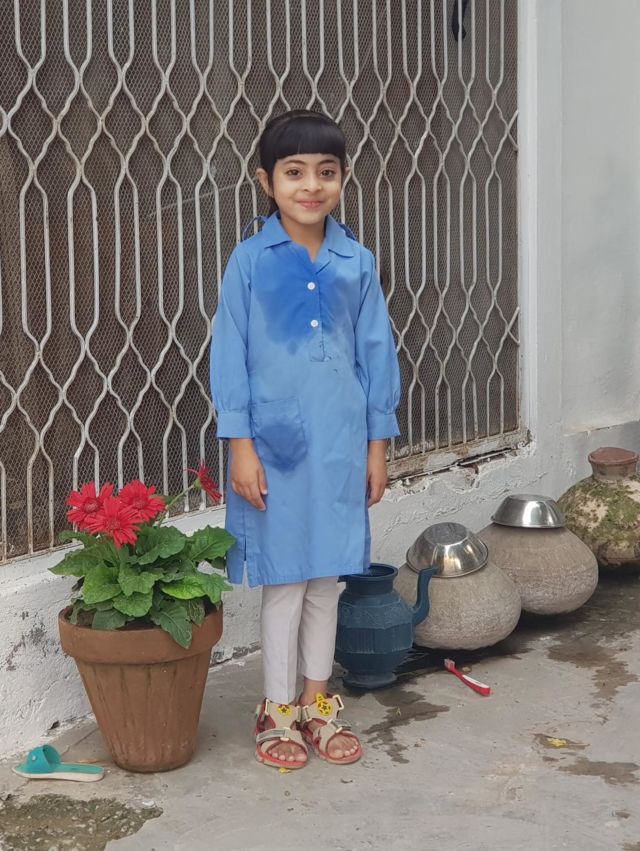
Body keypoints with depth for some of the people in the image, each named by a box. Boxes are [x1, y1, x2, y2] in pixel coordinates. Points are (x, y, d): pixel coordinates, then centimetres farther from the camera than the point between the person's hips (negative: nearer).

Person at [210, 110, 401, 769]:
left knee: (326, 577, 12)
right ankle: (277, 712, 21)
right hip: (275, 440, -3)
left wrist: (377, 446, 6)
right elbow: (229, 354, -4)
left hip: (341, 442, 3)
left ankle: (317, 703, 28)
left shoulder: (357, 263, 3)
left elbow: (376, 355, 7)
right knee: (283, 579, 5)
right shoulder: (250, 261, -4)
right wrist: (240, 445, -9)